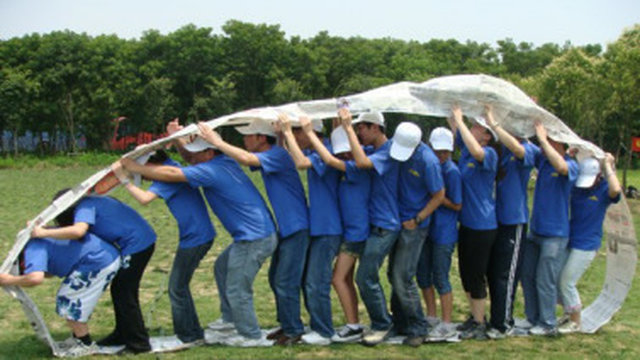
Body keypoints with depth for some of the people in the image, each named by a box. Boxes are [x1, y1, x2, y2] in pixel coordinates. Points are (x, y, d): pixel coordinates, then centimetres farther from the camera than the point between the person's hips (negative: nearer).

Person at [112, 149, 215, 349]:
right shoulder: (173, 167, 11)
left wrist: (123, 179, -23)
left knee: (177, 288, 1)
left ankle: (188, 336, 11)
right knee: (179, 285, 17)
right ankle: (193, 334, 25)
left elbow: (144, 198, -28)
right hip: (201, 234, 10)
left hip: (195, 238, -10)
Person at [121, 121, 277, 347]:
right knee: (222, 268, 27)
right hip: (253, 235, 10)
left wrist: (135, 168, -11)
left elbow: (171, 174, -21)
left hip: (254, 239, -10)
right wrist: (177, 140, 8)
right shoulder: (224, 161, 8)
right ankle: (230, 318, 39)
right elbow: (193, 159, 24)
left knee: (237, 290, 2)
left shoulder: (212, 171, -21)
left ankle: (252, 336, 16)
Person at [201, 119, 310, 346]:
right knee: (276, 278, 16)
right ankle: (286, 325, 28)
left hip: (296, 227, -10)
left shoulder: (278, 155, -20)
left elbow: (246, 159, -33)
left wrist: (218, 142, -22)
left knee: (285, 282, -5)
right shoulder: (264, 157, 10)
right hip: (284, 227, 10)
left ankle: (294, 331, 8)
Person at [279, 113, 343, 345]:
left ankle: (323, 333, 7)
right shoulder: (312, 153, 10)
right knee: (308, 280, 16)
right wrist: (283, 134, 2)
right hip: (316, 227, 10)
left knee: (316, 284, -4)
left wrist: (287, 132, -24)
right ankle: (318, 325, 28)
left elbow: (300, 163, -33)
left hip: (327, 229, -10)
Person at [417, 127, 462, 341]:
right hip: (426, 228, 7)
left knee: (440, 279, -2)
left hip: (444, 233, -7)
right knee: (423, 275, 14)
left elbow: (457, 205, -13)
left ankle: (447, 325, 10)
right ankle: (431, 318, 30)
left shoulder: (451, 171, -14)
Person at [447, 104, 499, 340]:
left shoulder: (489, 154, -15)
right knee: (466, 274, 16)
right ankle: (475, 316, 30)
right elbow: (455, 127, 16)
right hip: (466, 222, 8)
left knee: (476, 276, -1)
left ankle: (479, 325, 11)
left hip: (483, 226, -8)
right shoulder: (466, 148, 7)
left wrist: (459, 120, -29)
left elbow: (476, 152, -37)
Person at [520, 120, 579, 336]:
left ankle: (548, 325, 13)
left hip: (555, 234, -7)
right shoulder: (541, 159, 5)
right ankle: (533, 319, 26)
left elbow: (561, 167, -37)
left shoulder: (571, 165, -14)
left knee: (545, 281, -1)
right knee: (527, 276, 12)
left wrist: (542, 139, -33)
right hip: (535, 230, 7)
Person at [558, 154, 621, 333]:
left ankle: (575, 322, 13)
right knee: (557, 280, 10)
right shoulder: (575, 186, 2)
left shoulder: (603, 189, -12)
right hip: (569, 240, 6)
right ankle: (570, 314, 30)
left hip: (587, 245, -6)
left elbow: (616, 190, -35)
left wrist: (608, 166, -24)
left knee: (567, 282, -5)